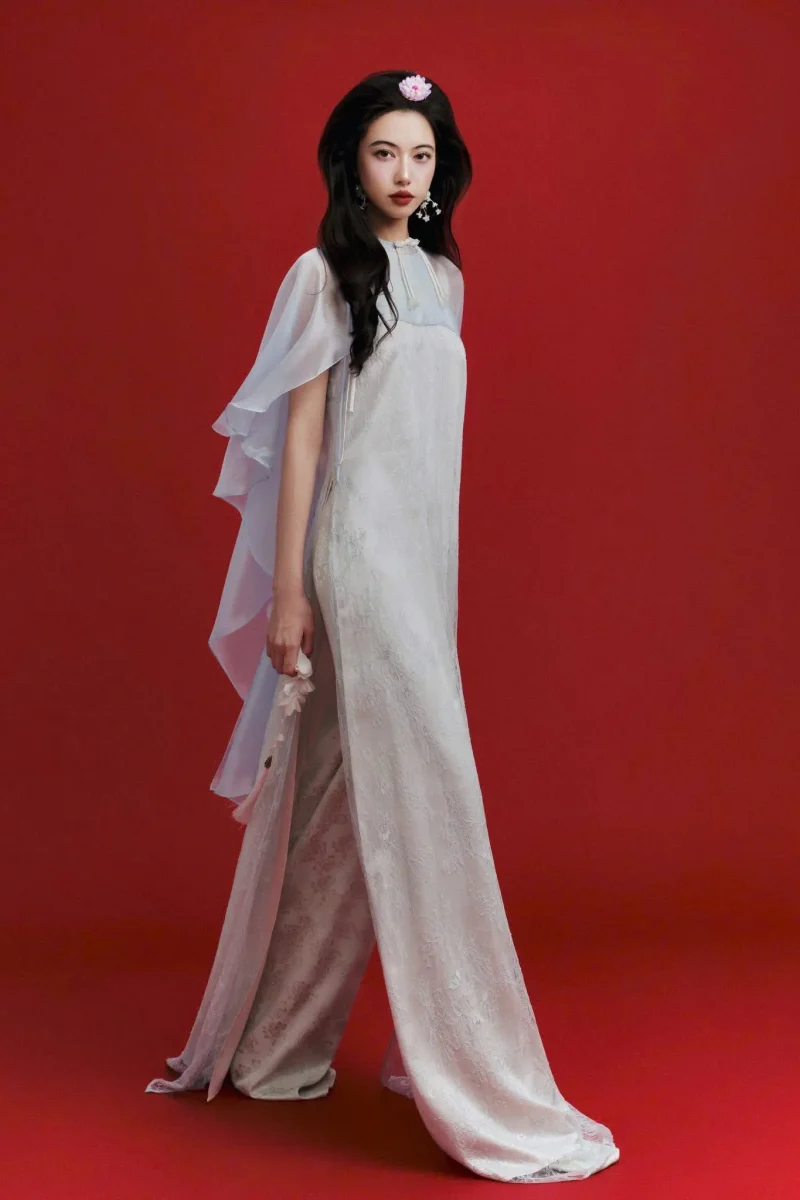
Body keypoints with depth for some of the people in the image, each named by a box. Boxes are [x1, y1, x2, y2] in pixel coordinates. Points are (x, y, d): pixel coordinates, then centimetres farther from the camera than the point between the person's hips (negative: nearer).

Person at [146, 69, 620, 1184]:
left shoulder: (441, 276, 15)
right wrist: (288, 590, -11)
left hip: (425, 557, 7)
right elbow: (301, 432, -8)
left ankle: (275, 1042, 27)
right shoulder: (326, 274, -5)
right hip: (358, 557, -7)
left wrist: (437, 568, 17)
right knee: (421, 797, -9)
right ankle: (482, 1090, -2)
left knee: (351, 804, 12)